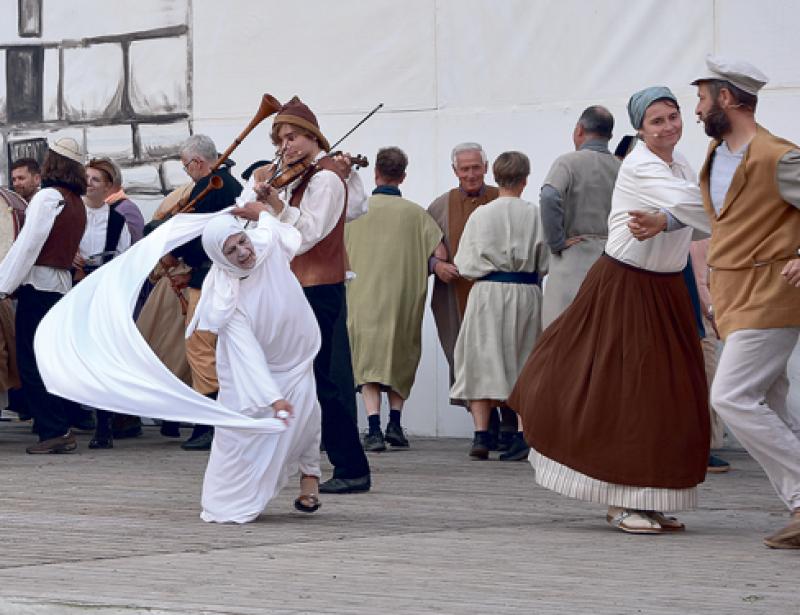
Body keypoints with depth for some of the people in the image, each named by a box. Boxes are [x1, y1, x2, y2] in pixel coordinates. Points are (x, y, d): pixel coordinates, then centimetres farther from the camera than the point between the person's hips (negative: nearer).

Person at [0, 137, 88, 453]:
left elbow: (28, 244, -14)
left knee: (32, 362, -4)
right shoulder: (78, 204, 14)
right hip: (63, 283, 8)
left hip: (39, 284, -8)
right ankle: (63, 429, 10)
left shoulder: (47, 197, -11)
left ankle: (54, 431, -8)